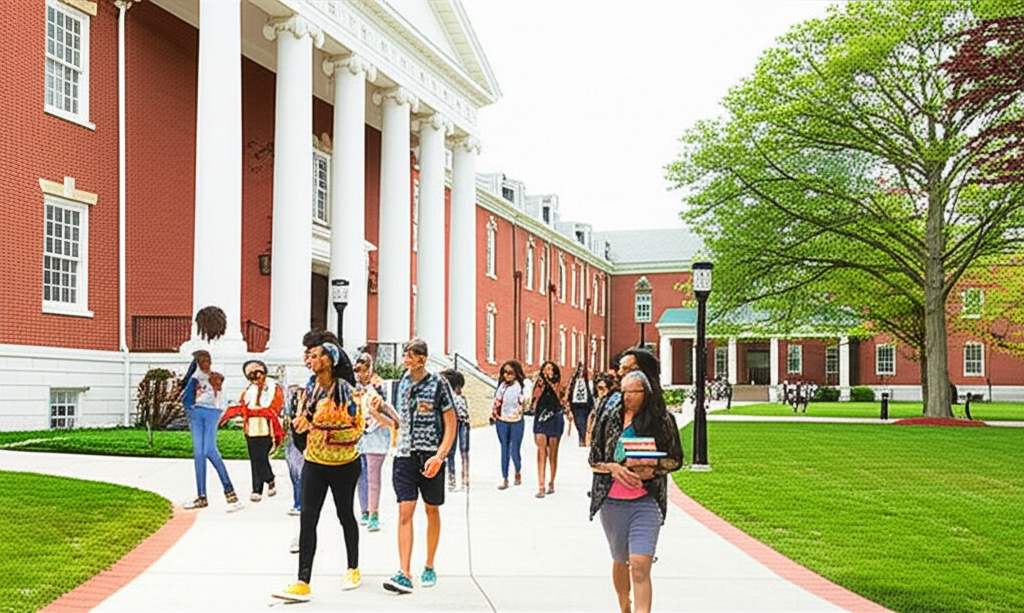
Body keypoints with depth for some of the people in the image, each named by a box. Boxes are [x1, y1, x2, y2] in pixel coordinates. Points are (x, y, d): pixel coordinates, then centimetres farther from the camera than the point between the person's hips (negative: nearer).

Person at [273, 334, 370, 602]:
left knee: (345, 514, 12)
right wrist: (303, 423, -4)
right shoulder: (310, 387, 2)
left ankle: (353, 569, 33)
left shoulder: (344, 390, -16)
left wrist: (329, 433, -22)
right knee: (307, 517, -5)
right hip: (314, 462, 5)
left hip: (344, 465, -4)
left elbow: (357, 427, -14)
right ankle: (303, 583, -6)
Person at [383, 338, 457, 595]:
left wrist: (440, 456, -15)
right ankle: (404, 574, -10)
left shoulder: (438, 383, -5)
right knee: (405, 511, -7)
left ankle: (429, 567, 24)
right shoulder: (402, 383, 9)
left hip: (430, 455, -3)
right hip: (405, 455, 3)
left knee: (432, 510, 10)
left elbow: (451, 423, -6)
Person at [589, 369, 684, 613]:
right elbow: (594, 459, 8)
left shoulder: (662, 420, 0)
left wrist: (650, 466, -12)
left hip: (646, 501, -2)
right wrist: (614, 468, -12)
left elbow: (675, 460, 6)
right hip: (612, 501, 3)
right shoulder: (609, 418, 4)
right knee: (620, 561, 18)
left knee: (640, 566, -15)